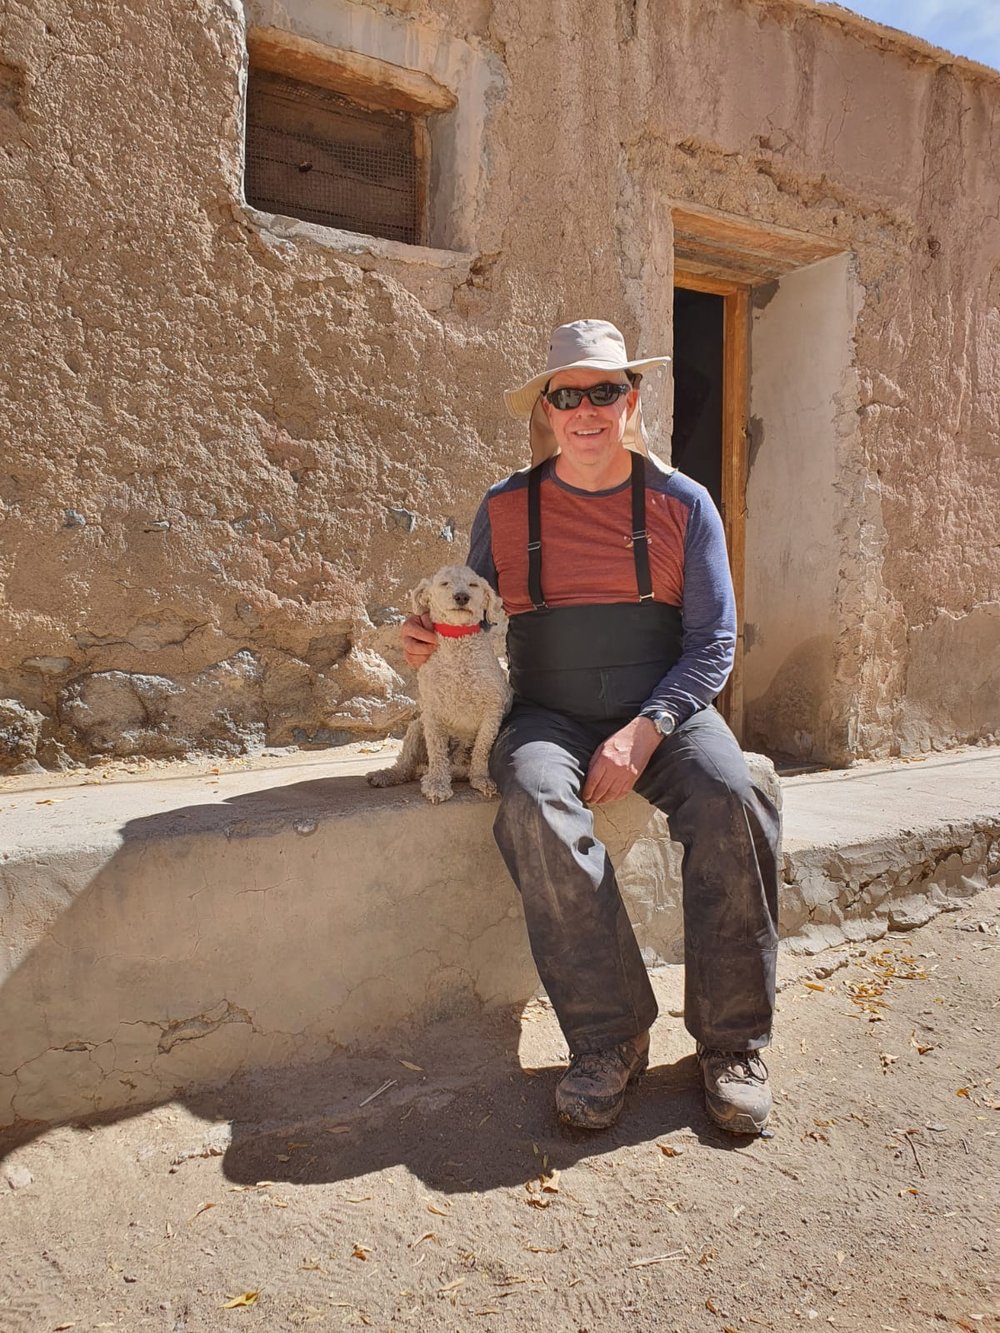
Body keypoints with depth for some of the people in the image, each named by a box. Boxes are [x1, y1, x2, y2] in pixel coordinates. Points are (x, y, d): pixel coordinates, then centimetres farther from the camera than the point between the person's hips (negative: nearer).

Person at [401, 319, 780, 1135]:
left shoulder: (683, 504, 3)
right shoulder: (505, 509, 6)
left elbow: (713, 644, 0)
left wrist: (642, 732, -15)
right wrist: (432, 642, -10)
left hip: (664, 710, 0)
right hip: (549, 717, 0)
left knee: (730, 801, -29)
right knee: (536, 808, -33)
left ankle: (733, 1044, -12)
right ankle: (611, 1040, -19)